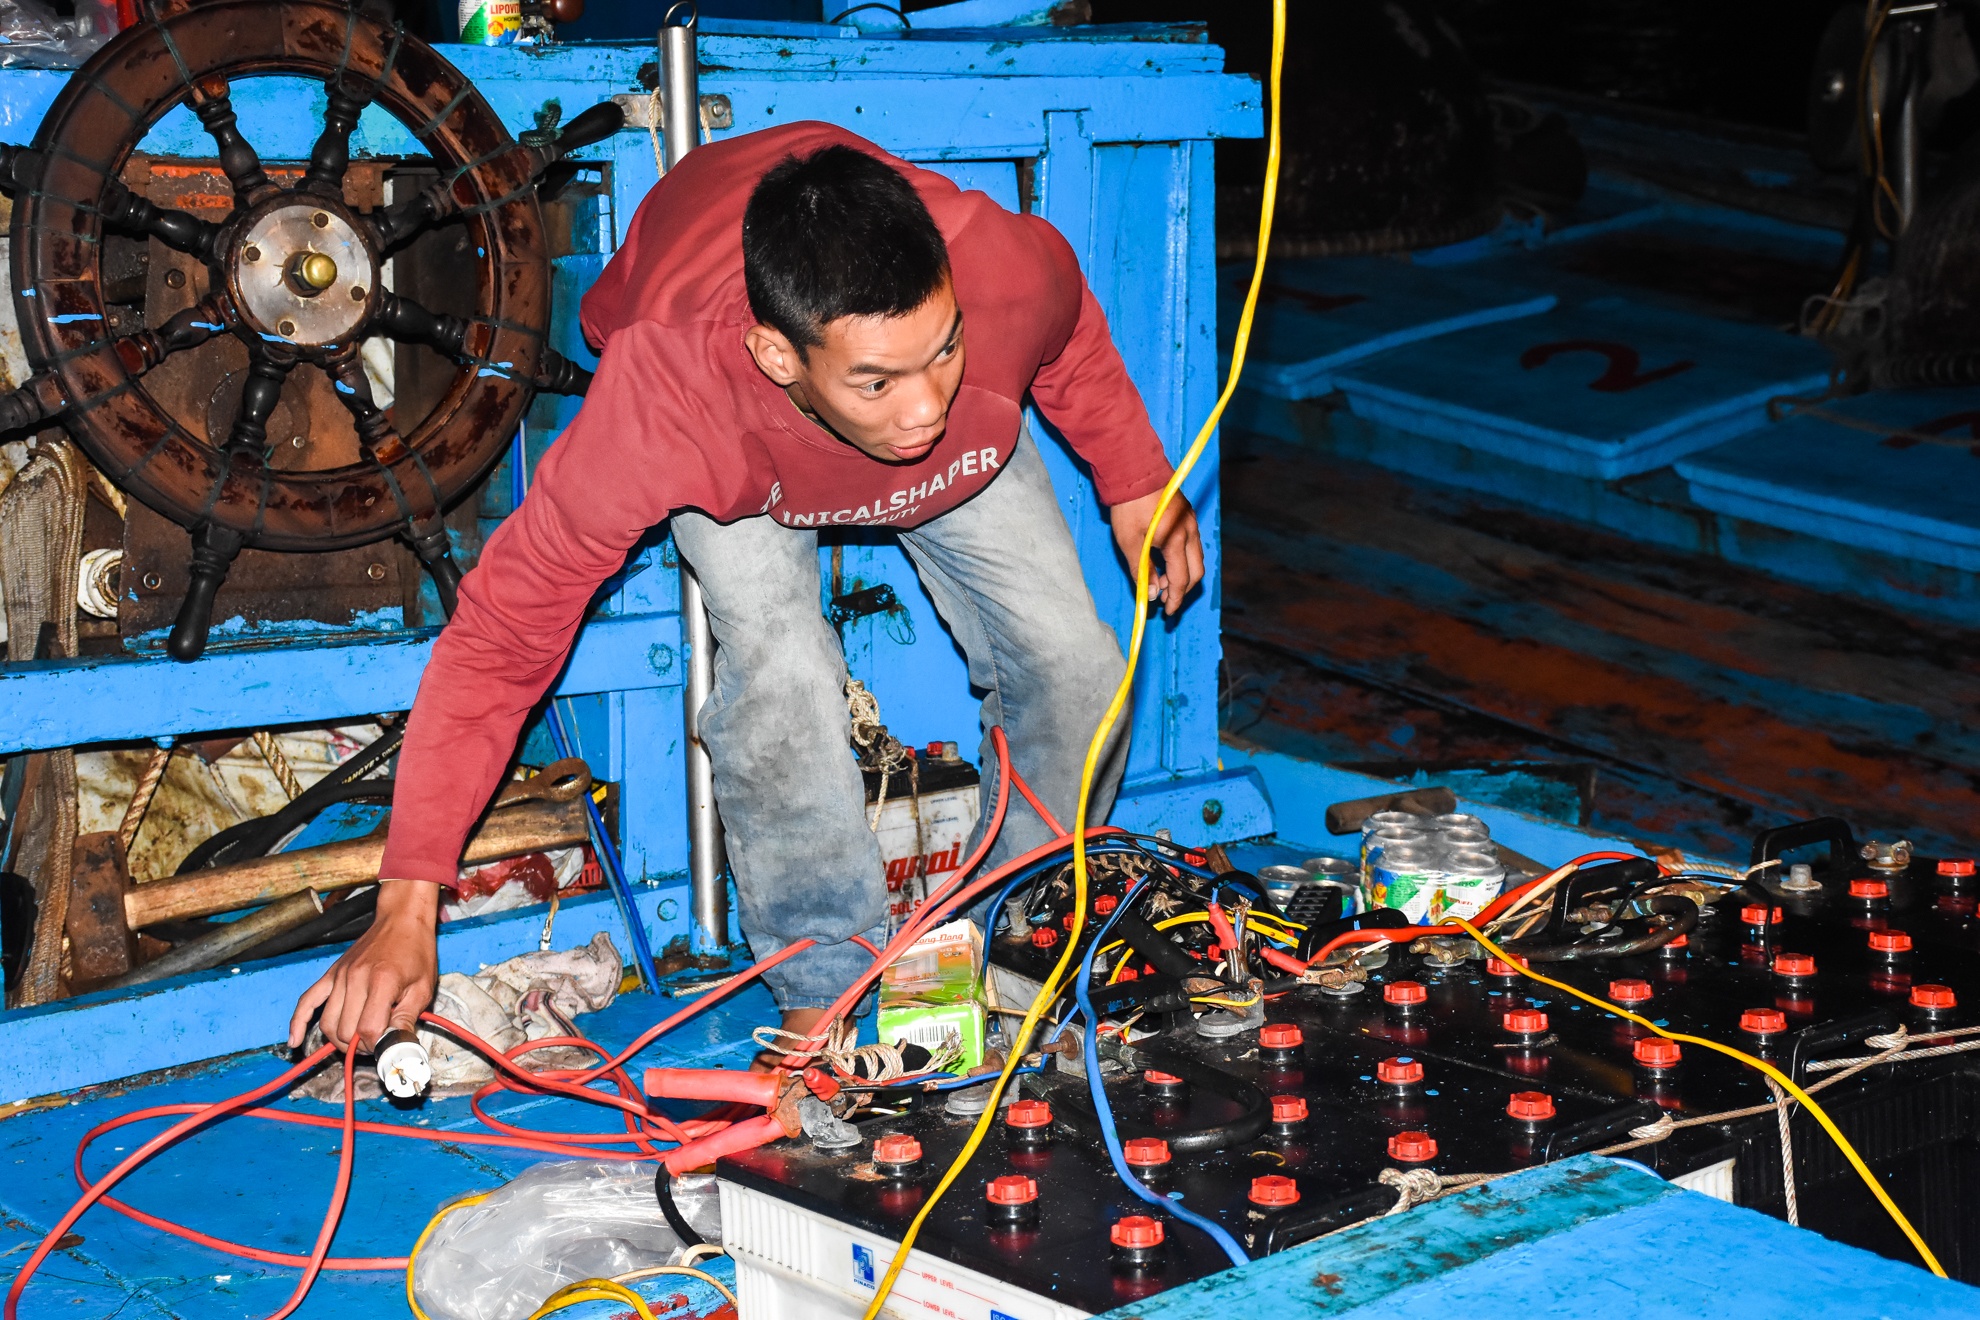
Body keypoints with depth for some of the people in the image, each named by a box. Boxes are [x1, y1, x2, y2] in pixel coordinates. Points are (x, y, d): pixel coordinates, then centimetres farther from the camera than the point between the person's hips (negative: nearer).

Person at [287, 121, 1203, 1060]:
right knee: (779, 660, -29)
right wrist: (407, 913, -39)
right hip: (742, 458, -2)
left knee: (1072, 669, -9)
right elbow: (501, 637, -37)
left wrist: (1136, 482, -3)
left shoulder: (1008, 272, -41)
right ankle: (823, 996, -9)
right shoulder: (661, 395, -45)